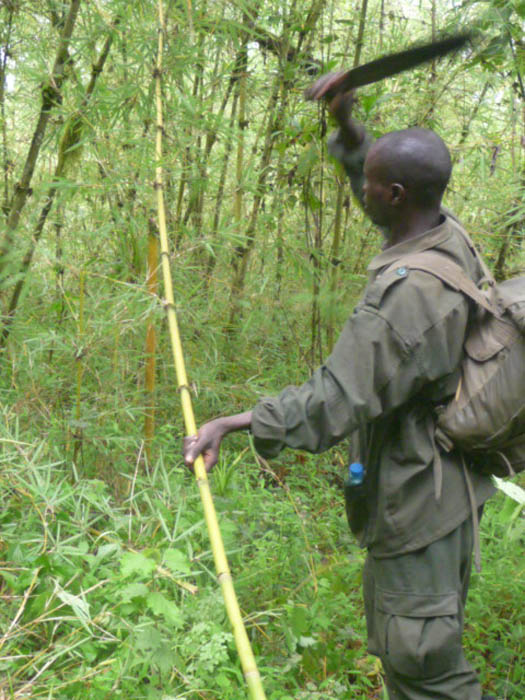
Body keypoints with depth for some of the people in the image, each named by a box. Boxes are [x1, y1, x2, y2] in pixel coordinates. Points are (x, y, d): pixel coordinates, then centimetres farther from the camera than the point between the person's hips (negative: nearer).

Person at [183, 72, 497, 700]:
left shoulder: (409, 294, -31)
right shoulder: (446, 234, -1)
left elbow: (339, 398, -30)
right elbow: (363, 164, 18)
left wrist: (231, 424, -26)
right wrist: (344, 121, 5)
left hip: (418, 494, -10)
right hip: (445, 479, 10)